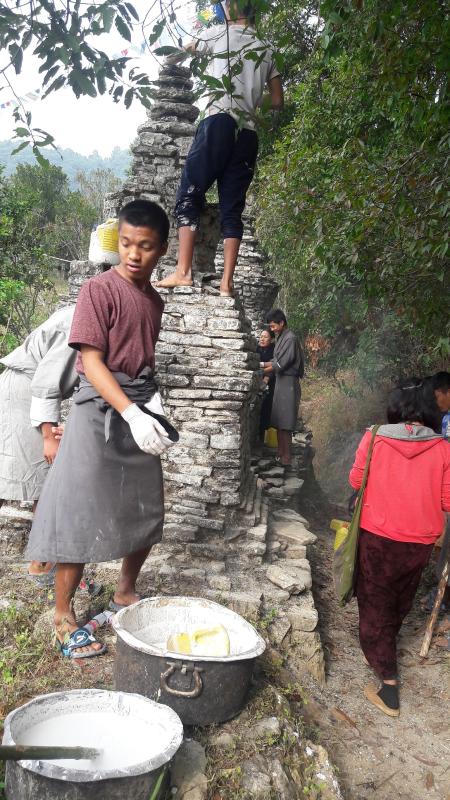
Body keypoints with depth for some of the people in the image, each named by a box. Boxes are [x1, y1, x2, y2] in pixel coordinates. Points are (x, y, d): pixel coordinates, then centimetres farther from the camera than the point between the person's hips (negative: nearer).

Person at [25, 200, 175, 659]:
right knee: (81, 514, -2)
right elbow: (91, 361, -17)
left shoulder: (154, 299, 10)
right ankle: (63, 616, 13)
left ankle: (125, 593, 32)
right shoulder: (99, 290, -11)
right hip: (99, 411, -7)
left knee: (145, 513, 12)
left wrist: (153, 401, -1)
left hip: (140, 414, 7)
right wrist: (132, 413, -27)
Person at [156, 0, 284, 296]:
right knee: (233, 208, 1)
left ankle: (183, 271, -17)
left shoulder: (219, 33, 13)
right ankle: (227, 282, -7)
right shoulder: (267, 51, 22)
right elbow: (278, 102, 22)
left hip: (220, 123, -4)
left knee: (189, 196, -5)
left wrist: (170, 60, 51)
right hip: (248, 134, 4)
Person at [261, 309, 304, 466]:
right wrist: (261, 364, 6)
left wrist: (261, 372, -10)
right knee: (278, 422, 12)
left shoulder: (290, 338, -14)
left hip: (288, 383, -9)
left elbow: (280, 365, -18)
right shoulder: (281, 337, 14)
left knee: (284, 424, -7)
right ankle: (280, 453, 20)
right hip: (281, 382, 9)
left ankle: (286, 459, -2)